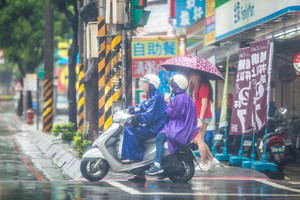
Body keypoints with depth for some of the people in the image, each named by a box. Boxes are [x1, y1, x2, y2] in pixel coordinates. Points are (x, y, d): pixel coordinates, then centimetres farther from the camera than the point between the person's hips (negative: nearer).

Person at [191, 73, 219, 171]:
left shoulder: (203, 87, -14)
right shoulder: (198, 87, 16)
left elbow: (204, 104, -18)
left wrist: (200, 120, -21)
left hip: (203, 117, -10)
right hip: (198, 117, 10)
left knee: (199, 140, -5)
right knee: (197, 139, 13)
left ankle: (203, 164, 1)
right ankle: (212, 159, 17)